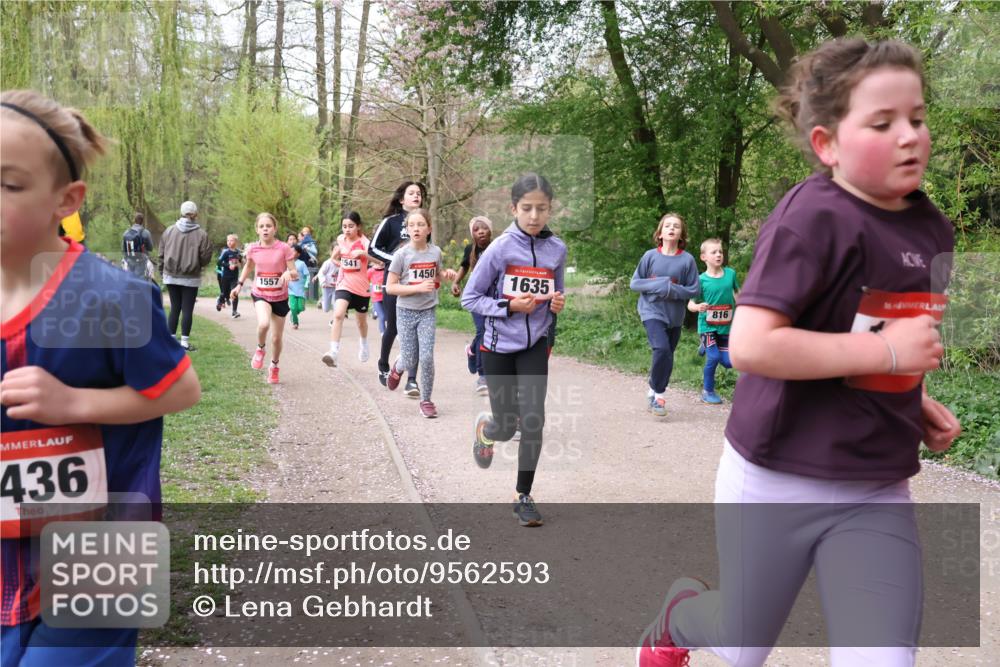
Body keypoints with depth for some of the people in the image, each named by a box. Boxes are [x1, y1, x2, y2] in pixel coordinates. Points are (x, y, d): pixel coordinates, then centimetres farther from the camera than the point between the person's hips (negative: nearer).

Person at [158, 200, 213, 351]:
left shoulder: (169, 230, 0)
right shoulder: (201, 234, -10)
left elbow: (161, 254, 4)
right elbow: (205, 258, -8)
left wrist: (162, 271, 14)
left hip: (171, 276, 3)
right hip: (190, 278, -3)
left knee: (174, 308, 13)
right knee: (187, 310, 2)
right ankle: (184, 342, 3)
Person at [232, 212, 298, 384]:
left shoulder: (284, 248, -14)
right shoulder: (252, 249, -6)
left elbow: (295, 274, -12)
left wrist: (288, 273, -34)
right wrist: (239, 284, 11)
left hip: (280, 298, 0)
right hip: (260, 295, 0)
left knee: (277, 338, 9)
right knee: (263, 324, -31)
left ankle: (274, 367, 36)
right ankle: (260, 349, 1)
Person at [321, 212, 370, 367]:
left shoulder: (363, 241, -15)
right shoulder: (341, 239, -1)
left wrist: (362, 252, -47)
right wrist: (336, 257, 6)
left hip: (361, 287, -2)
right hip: (345, 285, 2)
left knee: (361, 321, 16)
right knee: (338, 315, -23)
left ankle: (364, 345, 47)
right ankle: (333, 352, -28)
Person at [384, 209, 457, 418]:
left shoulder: (435, 252, -1)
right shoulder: (401, 255, -12)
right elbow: (390, 287, -11)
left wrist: (446, 274, -4)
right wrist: (418, 287, -21)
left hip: (428, 312, 2)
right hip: (406, 312, -2)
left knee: (427, 357, -8)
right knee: (409, 361, 3)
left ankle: (426, 400, 9)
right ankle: (397, 369, 40)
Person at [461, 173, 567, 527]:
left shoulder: (557, 249, -3)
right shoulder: (500, 248, -14)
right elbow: (469, 298, -9)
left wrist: (558, 304, -10)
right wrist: (509, 306, -22)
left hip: (535, 346, 2)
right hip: (499, 345, -2)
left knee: (532, 420, -8)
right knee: (506, 428, 6)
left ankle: (523, 495, 10)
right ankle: (485, 428, 44)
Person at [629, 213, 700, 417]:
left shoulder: (687, 260, -5)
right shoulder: (650, 256, -4)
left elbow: (694, 291, -2)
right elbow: (634, 283, -1)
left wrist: (671, 289, -18)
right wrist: (658, 284, -15)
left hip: (675, 316, 2)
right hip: (652, 311, -2)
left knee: (666, 356, 12)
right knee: (662, 349, -22)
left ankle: (654, 390, 33)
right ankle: (658, 393, -5)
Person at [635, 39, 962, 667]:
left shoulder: (932, 227, 3)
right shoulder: (813, 216, -20)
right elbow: (749, 345, -28)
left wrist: (915, 401, 4)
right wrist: (886, 351, -25)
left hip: (878, 494, 5)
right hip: (776, 482, -5)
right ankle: (679, 615, 52)